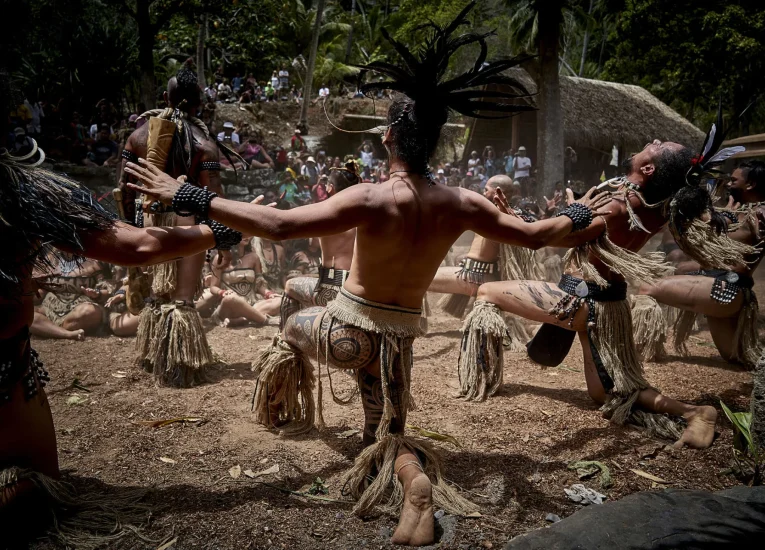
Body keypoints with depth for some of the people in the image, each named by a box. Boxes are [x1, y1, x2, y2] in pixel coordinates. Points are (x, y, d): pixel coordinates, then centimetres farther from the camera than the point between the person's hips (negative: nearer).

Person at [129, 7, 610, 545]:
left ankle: (287, 412, 44)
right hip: (399, 338, 3)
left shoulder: (371, 198, -26)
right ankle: (416, 481, -12)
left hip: (348, 328, -3)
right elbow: (534, 235, 0)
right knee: (388, 431, 19)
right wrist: (577, 215, 20)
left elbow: (278, 225, -30)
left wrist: (189, 196, -24)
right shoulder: (462, 205, -12)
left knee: (294, 327, 31)